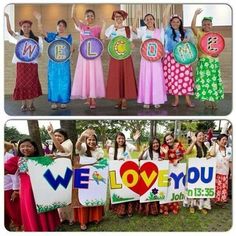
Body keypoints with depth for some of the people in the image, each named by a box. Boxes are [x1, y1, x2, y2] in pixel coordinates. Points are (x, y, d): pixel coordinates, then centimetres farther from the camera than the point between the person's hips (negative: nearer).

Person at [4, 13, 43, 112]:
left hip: (32, 64, 0)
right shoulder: (19, 37, 6)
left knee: (32, 83, 0)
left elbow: (39, 51, 12)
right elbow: (9, 30, -7)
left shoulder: (35, 39, 7)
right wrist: (7, 17, -15)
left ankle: (31, 104, 8)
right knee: (22, 83, -1)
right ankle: (23, 104, 6)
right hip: (21, 63, 0)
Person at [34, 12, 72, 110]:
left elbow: (70, 49, 6)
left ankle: (63, 101, 11)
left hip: (64, 62, -1)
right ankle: (55, 101, 9)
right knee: (53, 81, 2)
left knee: (64, 82, 2)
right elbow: (42, 32, -4)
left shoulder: (69, 37, 5)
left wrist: (70, 49, -17)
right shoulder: (53, 35, 7)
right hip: (53, 62, 1)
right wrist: (39, 20, -12)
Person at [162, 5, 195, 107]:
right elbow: (165, 17, -6)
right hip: (171, 58, -1)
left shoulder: (184, 32, 12)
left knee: (185, 78, -2)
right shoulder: (168, 30, 4)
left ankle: (188, 100, 4)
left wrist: (187, 40, -12)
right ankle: (176, 99, 11)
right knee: (173, 78, 0)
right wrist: (169, 5, -9)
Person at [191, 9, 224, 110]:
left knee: (214, 80, 3)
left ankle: (213, 99, 12)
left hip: (214, 61, 3)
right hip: (203, 61, -3)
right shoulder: (200, 34, 1)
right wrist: (196, 14, -16)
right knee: (204, 80, -3)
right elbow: (193, 26, -14)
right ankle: (206, 99, 7)